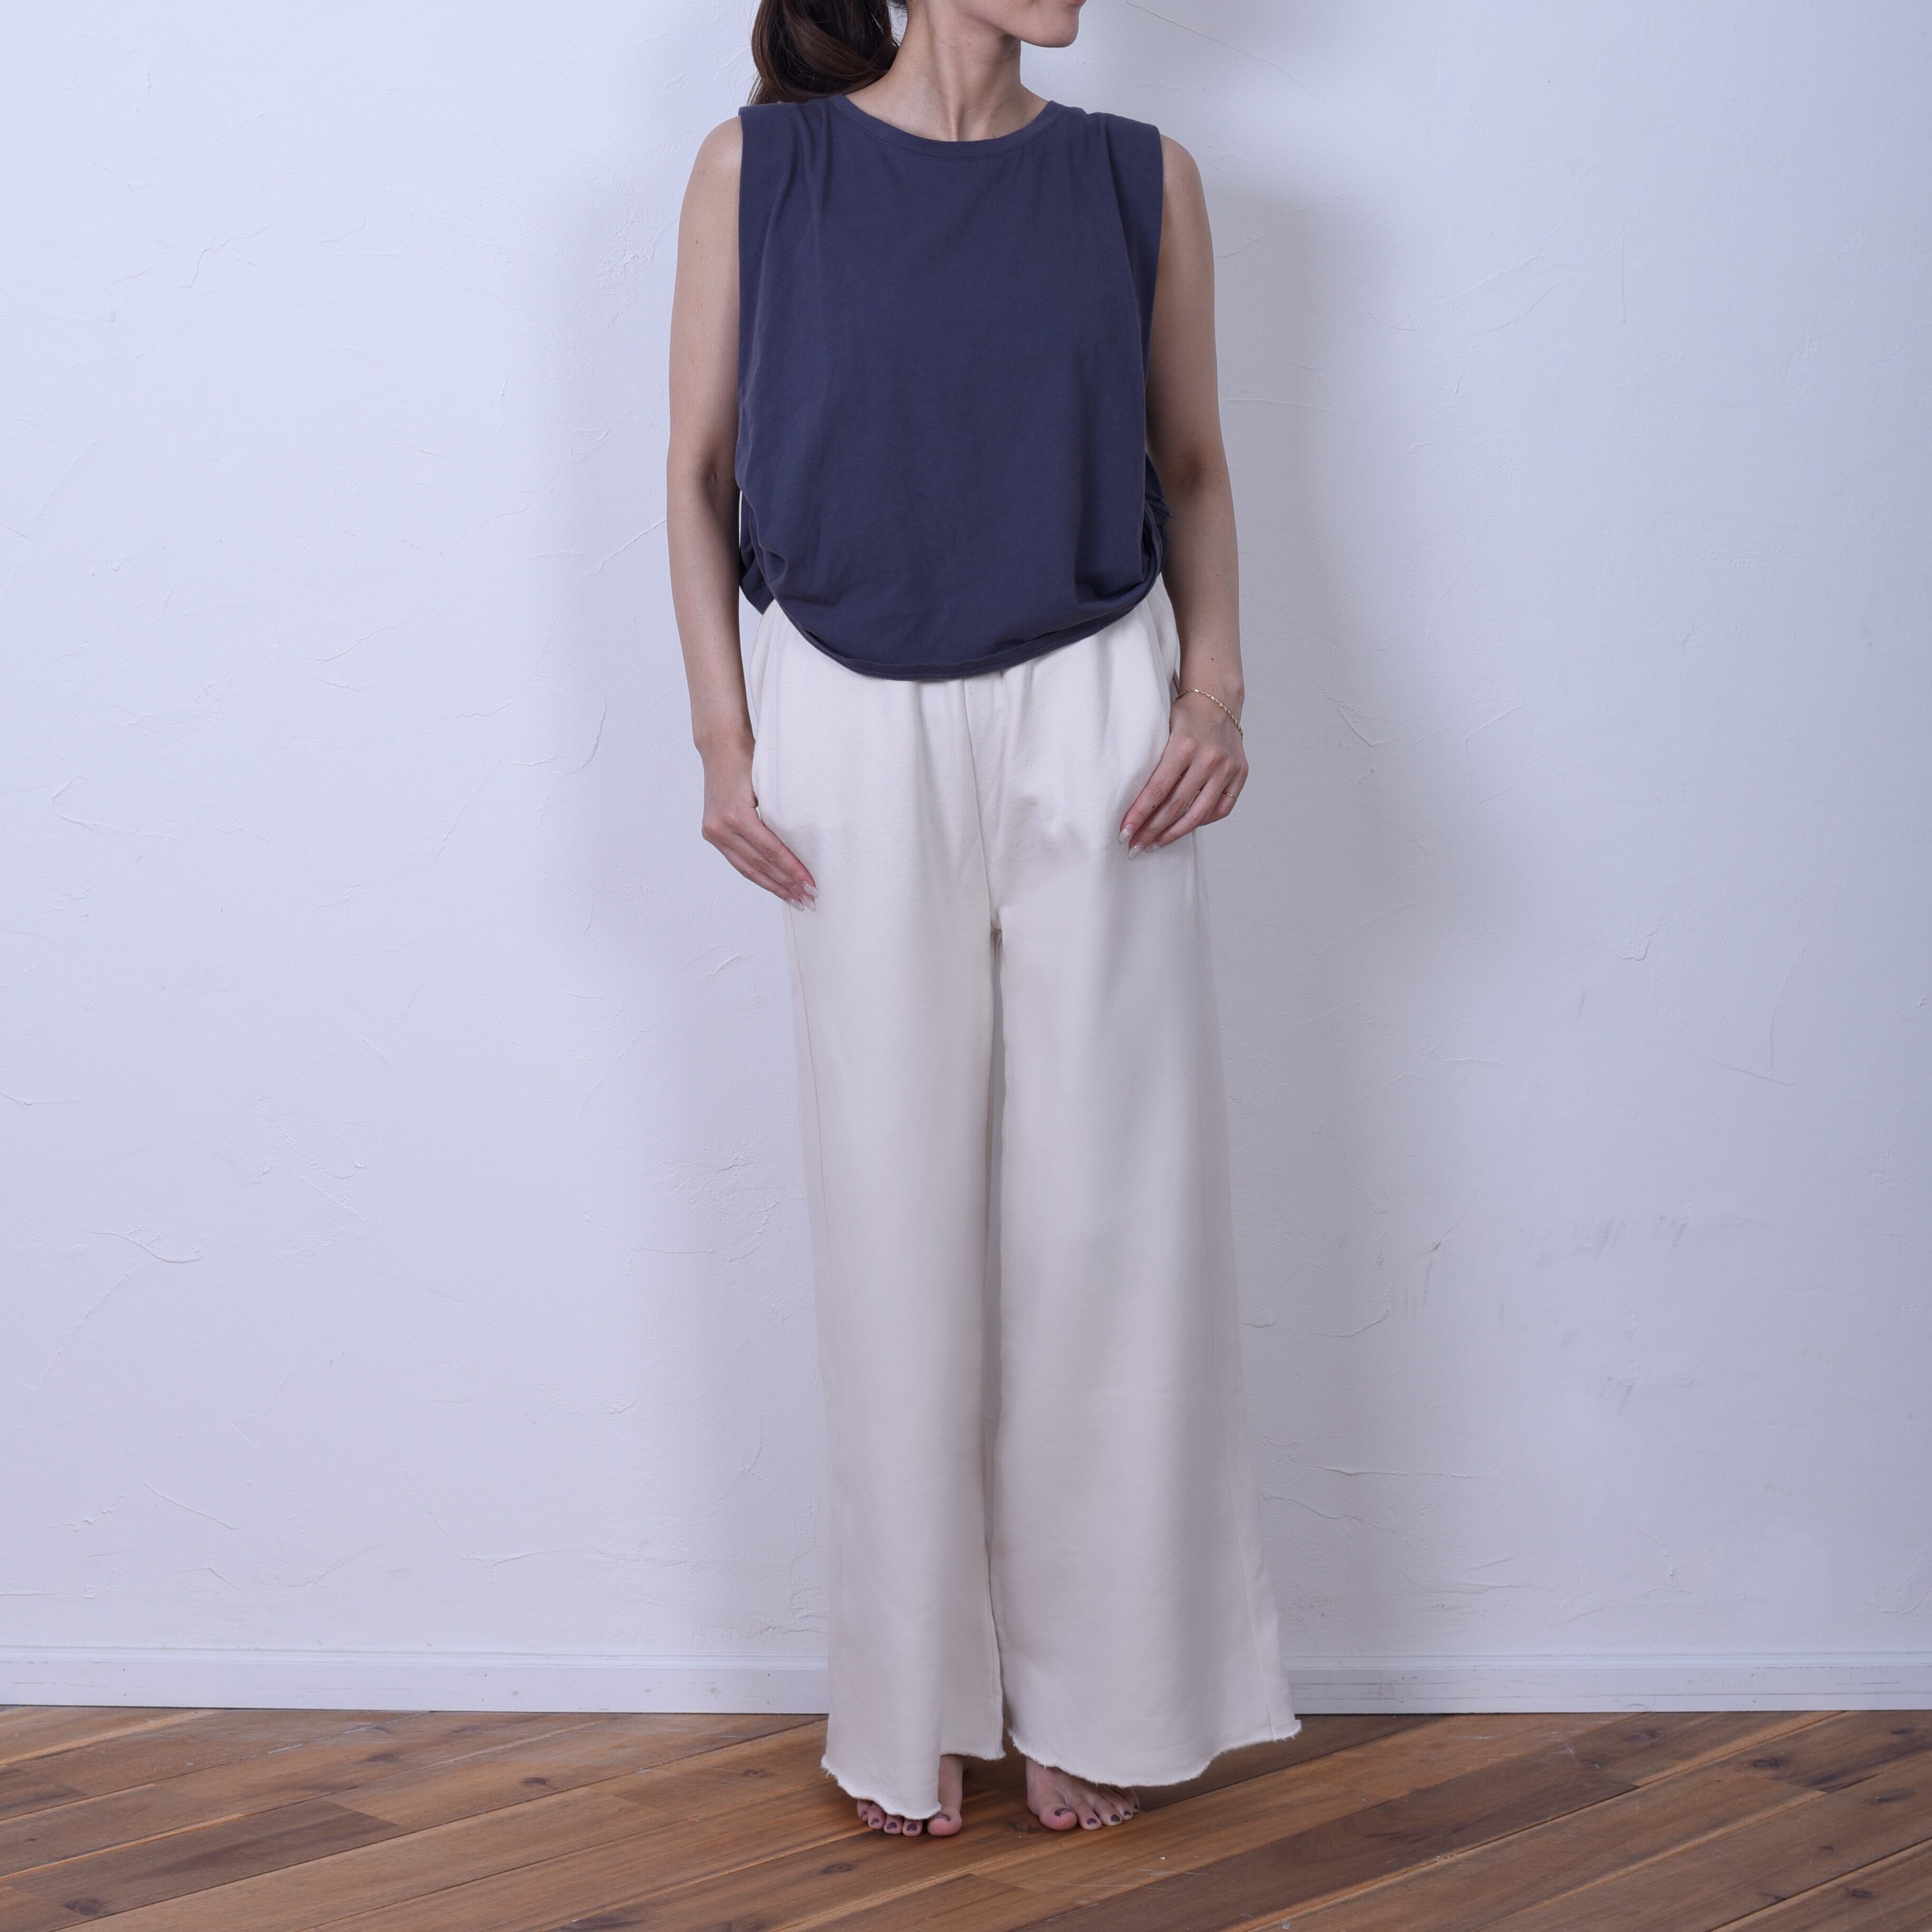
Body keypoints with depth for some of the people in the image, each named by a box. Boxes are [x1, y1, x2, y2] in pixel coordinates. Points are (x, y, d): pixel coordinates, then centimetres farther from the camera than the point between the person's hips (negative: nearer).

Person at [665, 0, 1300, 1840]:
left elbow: (1190, 463, 12)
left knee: (1106, 1203, 3)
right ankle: (911, 1698, 19)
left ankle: (1092, 1685, 18)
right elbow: (700, 468, 5)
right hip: (858, 726, -1)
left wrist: (1216, 683, -3)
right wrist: (722, 737, -3)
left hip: (1092, 715, 1)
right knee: (892, 1203, 4)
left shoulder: (1138, 177, 5)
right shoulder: (759, 169, 1)